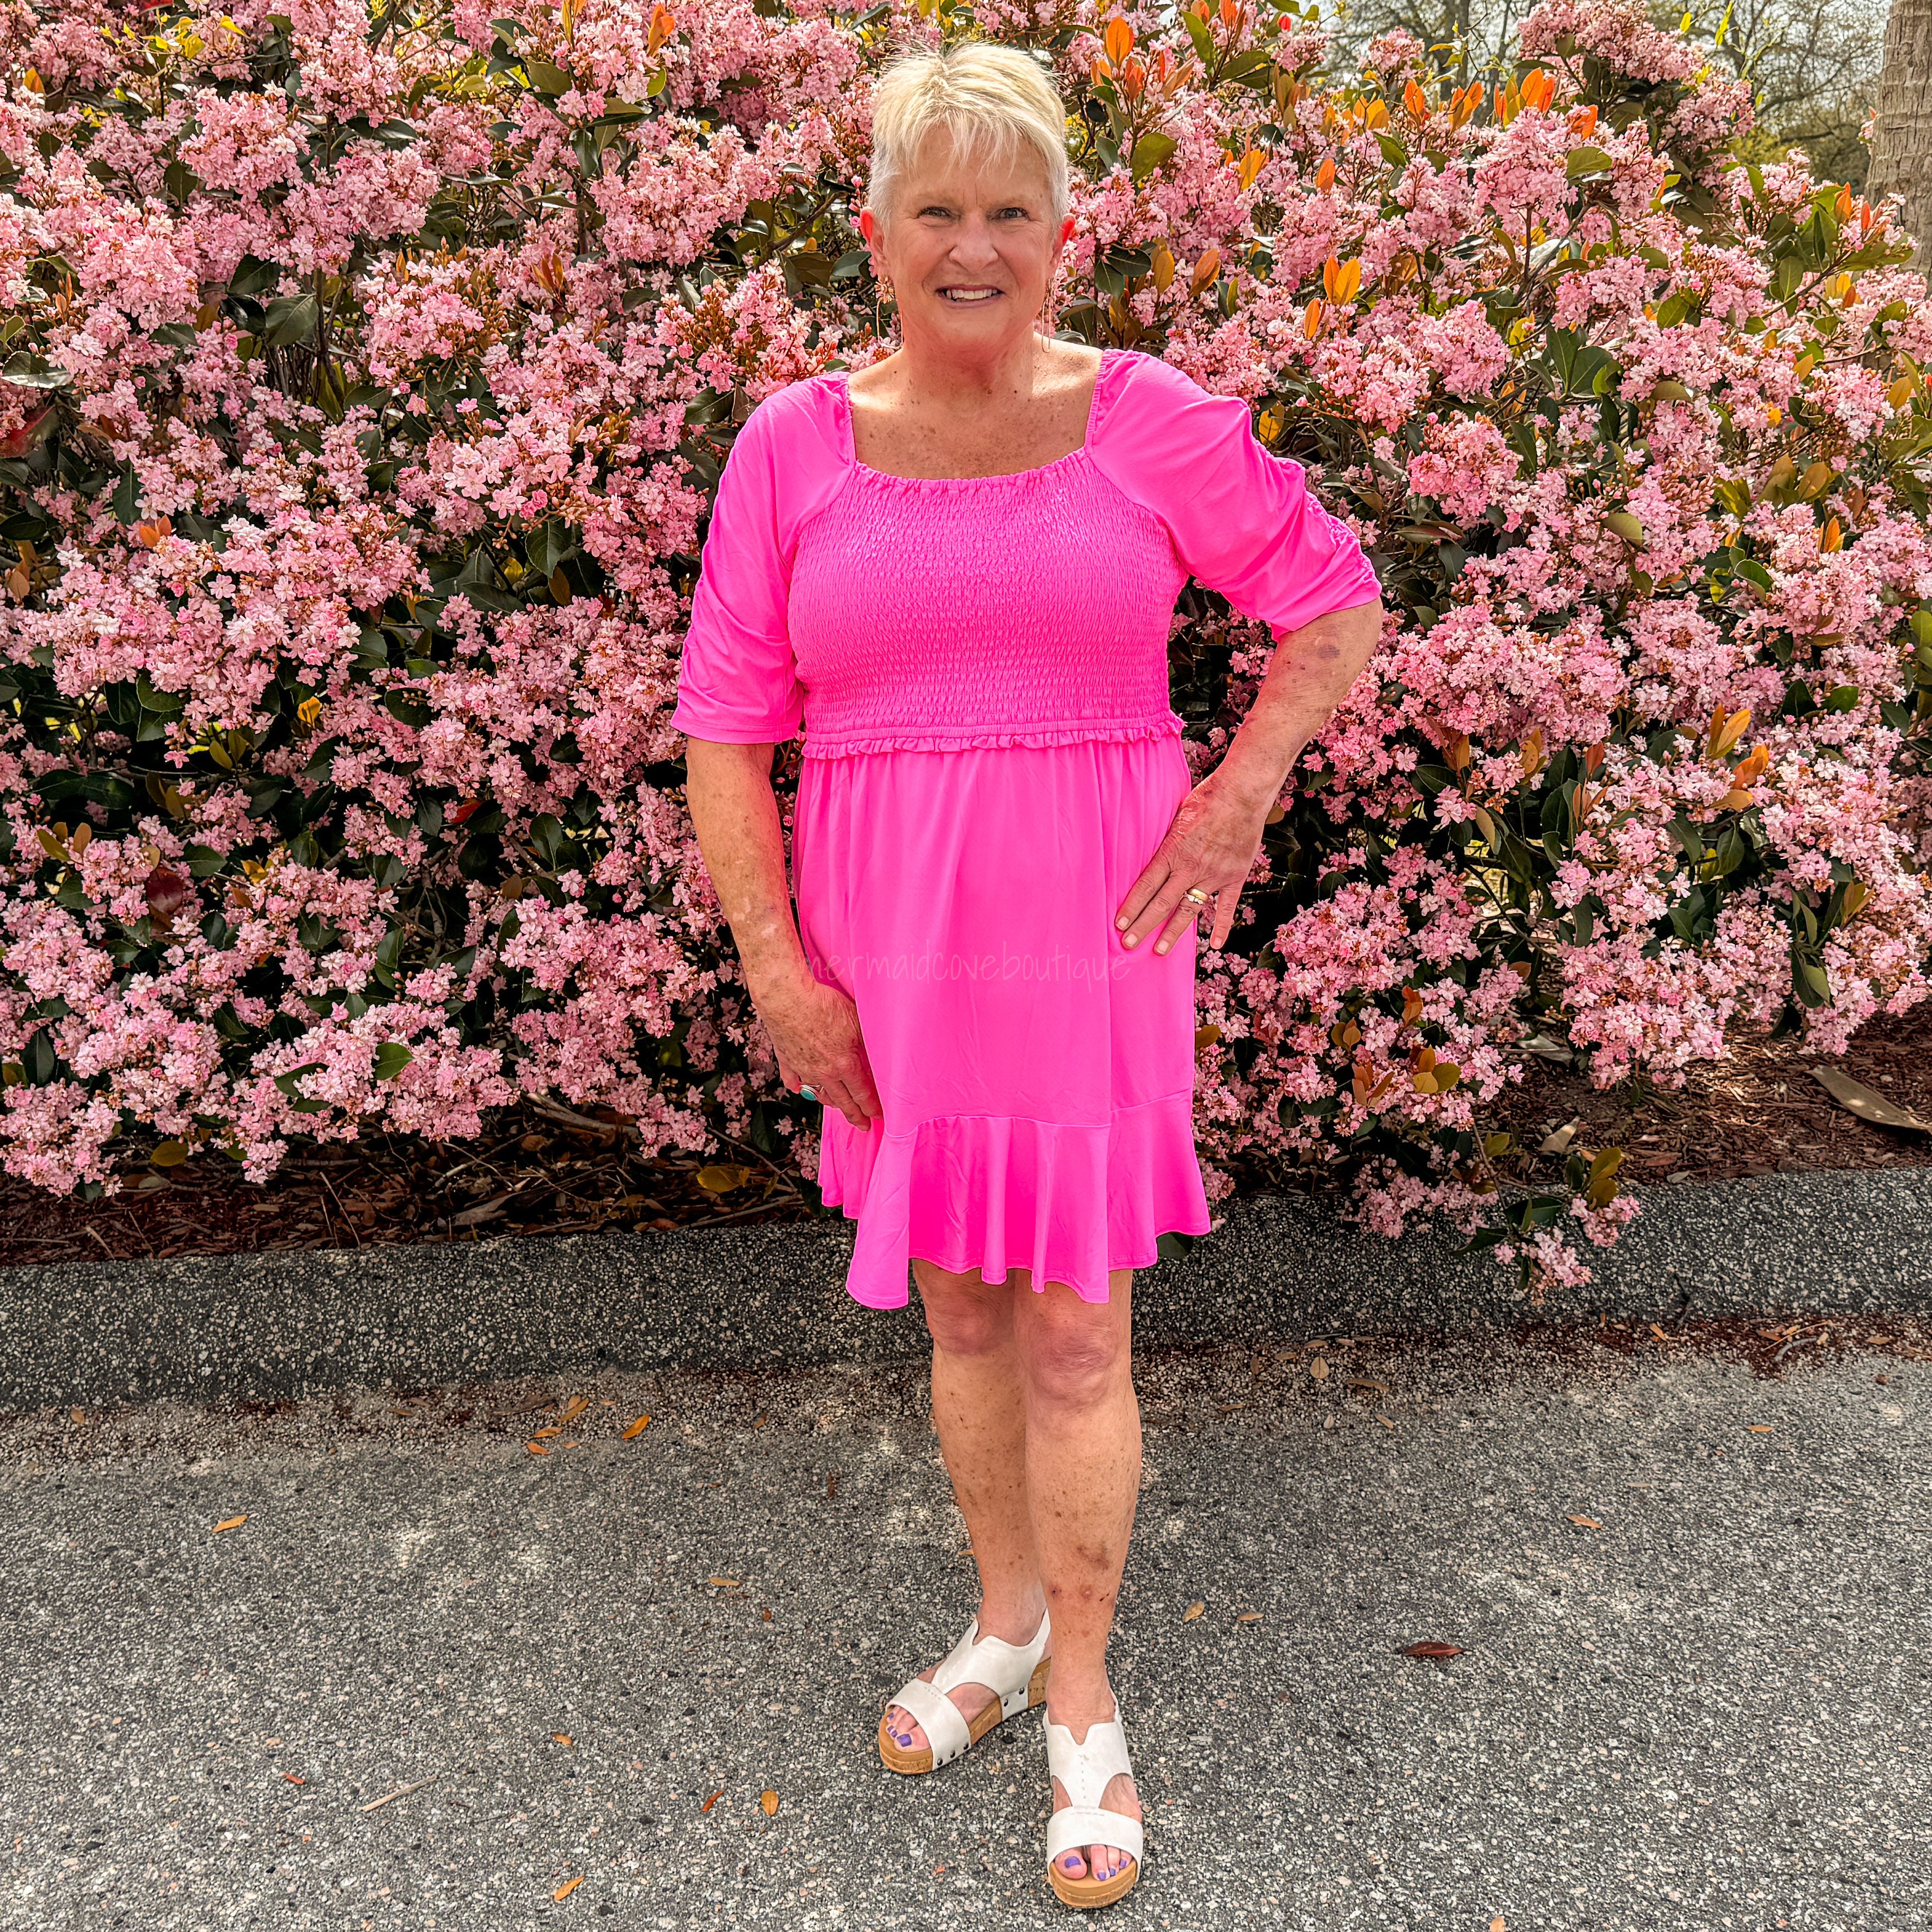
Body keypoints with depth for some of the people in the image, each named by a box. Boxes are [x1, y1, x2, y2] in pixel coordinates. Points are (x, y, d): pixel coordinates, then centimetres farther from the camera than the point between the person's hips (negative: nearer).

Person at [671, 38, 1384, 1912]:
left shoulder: (1149, 421, -3)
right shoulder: (793, 446, 0)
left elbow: (1336, 600, 7)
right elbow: (726, 723, 0)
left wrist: (1245, 787, -6)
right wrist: (775, 967, -6)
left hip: (1089, 935, -2)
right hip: (891, 949, 2)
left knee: (1074, 1329, 4)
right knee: (959, 1303, 16)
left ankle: (1080, 1701, 26)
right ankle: (1006, 1620, 39)